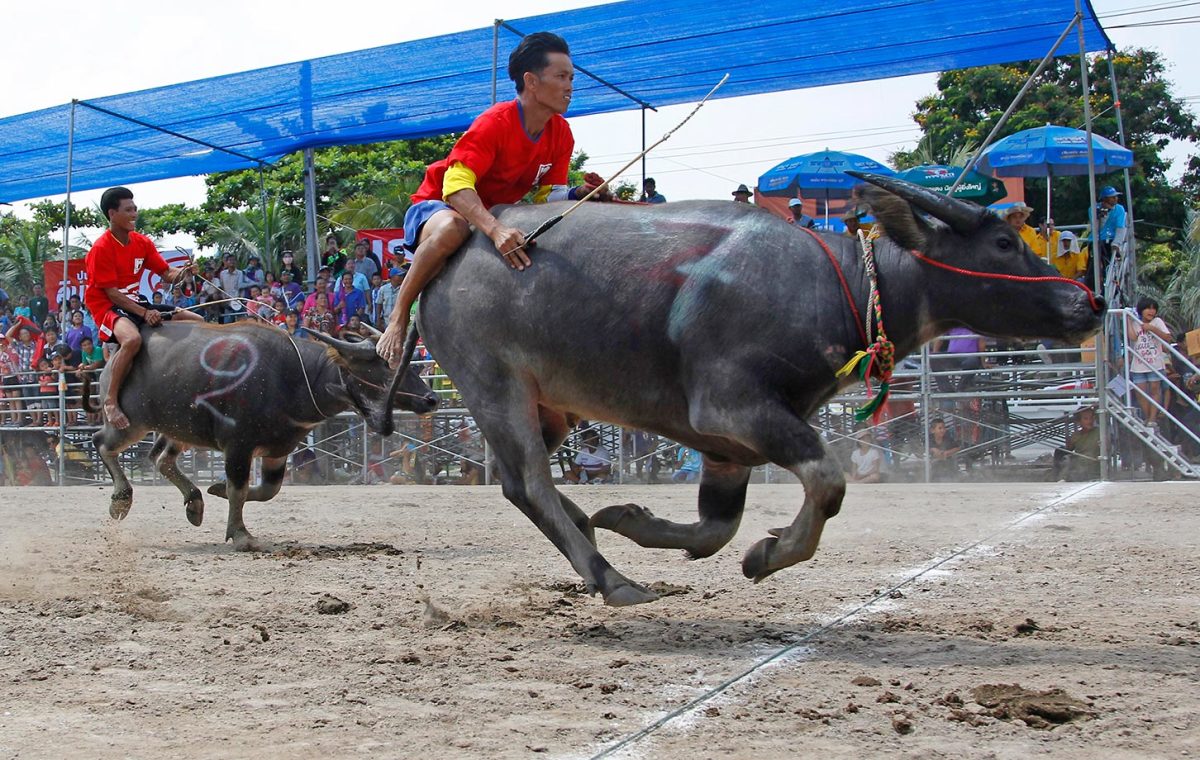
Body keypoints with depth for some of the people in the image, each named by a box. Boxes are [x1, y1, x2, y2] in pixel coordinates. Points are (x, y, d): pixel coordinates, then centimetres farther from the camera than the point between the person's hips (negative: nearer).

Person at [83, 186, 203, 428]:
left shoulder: (142, 243, 5)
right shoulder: (102, 248, -15)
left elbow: (166, 273, 6)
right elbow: (111, 292, -18)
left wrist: (182, 272, -18)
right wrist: (144, 313, -26)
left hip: (135, 303, 8)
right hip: (108, 307, -8)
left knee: (197, 322, 2)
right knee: (133, 338, -41)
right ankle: (111, 401, -29)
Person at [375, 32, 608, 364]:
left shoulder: (561, 134, -4)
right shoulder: (496, 122, -25)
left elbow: (546, 195, -2)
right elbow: (456, 184, -35)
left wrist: (579, 193, -25)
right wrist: (495, 229, -52)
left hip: (493, 218, 7)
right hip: (438, 207, -7)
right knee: (452, 228, -42)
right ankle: (398, 317, -28)